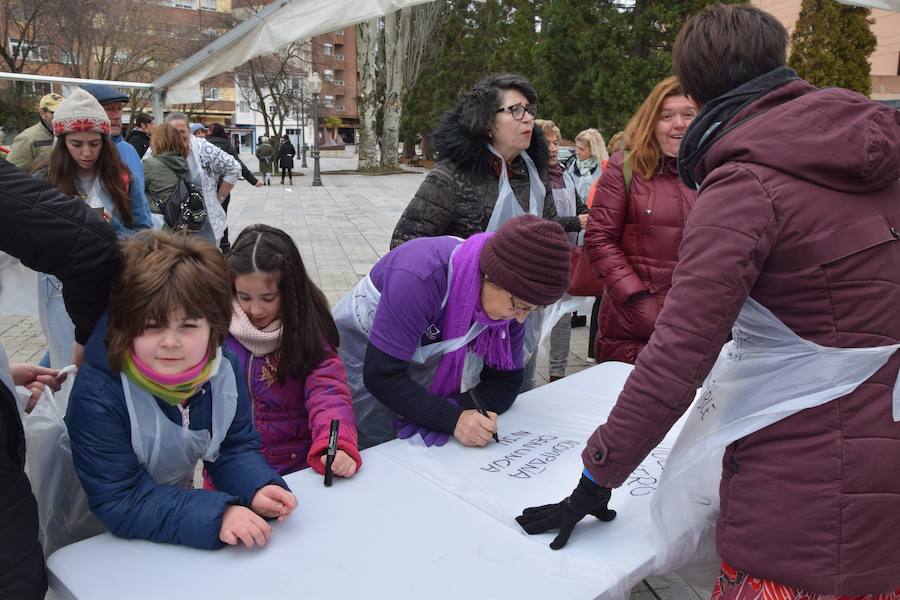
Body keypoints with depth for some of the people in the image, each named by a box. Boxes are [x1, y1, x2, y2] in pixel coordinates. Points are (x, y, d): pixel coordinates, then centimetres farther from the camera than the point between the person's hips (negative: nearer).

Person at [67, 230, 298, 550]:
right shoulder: (97, 395, -28)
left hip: (175, 505, 6)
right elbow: (119, 502, -27)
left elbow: (235, 449, -4)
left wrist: (257, 489, -25)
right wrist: (215, 515, -38)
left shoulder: (223, 368, -12)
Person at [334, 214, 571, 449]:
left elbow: (506, 380, -10)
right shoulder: (419, 277, -36)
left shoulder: (510, 296, -16)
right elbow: (381, 375, -33)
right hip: (363, 363, -5)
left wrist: (457, 408, -28)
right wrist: (453, 419, -39)